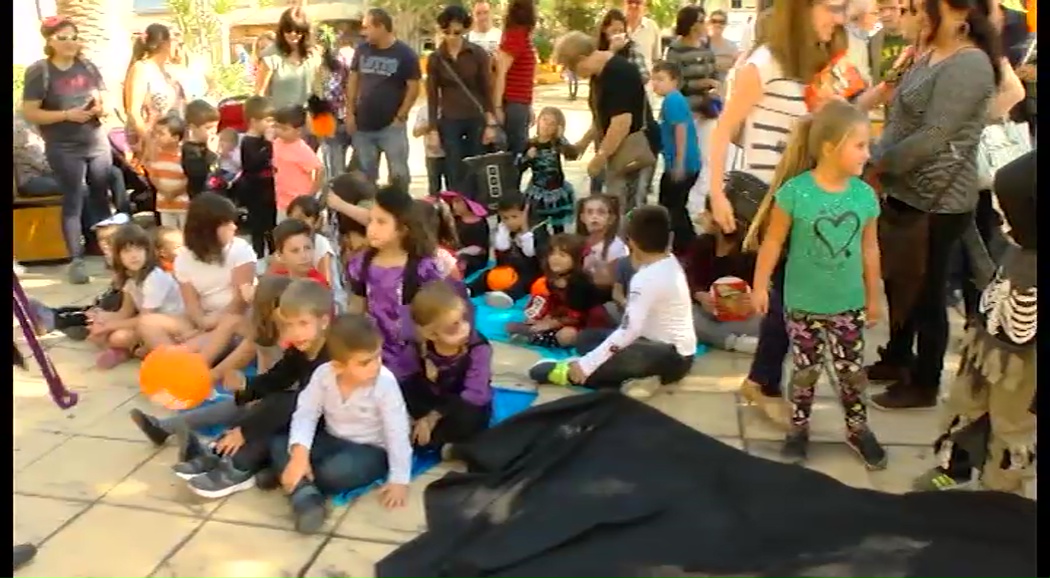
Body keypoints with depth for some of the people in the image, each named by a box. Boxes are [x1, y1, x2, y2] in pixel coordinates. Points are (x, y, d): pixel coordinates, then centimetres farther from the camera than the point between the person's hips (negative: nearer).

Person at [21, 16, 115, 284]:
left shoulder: (88, 66, 7)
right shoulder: (38, 71, -6)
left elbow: (105, 102, 13)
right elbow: (29, 112, -9)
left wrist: (101, 109, -10)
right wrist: (67, 114, -19)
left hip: (98, 143, 4)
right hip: (64, 149, -4)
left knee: (101, 199, 11)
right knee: (74, 203, -3)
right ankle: (76, 261, 2)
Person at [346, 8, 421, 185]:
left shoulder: (405, 54, -7)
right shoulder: (362, 50, 5)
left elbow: (413, 88, -6)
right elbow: (353, 80, 11)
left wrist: (400, 117, -10)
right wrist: (350, 112, 5)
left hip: (391, 126, -4)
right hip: (363, 125, 4)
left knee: (398, 173, -2)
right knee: (365, 174, 12)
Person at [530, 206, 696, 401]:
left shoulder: (646, 278, -24)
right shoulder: (671, 262, 3)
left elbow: (629, 330, -32)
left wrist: (586, 365, -30)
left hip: (671, 358, -10)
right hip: (668, 346, 10)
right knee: (586, 339, 7)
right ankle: (640, 377, -8)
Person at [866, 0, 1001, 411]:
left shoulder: (969, 64, -19)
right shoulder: (931, 55, 11)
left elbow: (932, 138, -23)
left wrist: (879, 163, -13)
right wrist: (882, 164, 2)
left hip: (937, 201, -9)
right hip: (907, 193, 9)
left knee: (926, 294, 5)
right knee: (898, 283, 20)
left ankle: (924, 385, 21)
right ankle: (897, 359, 39)